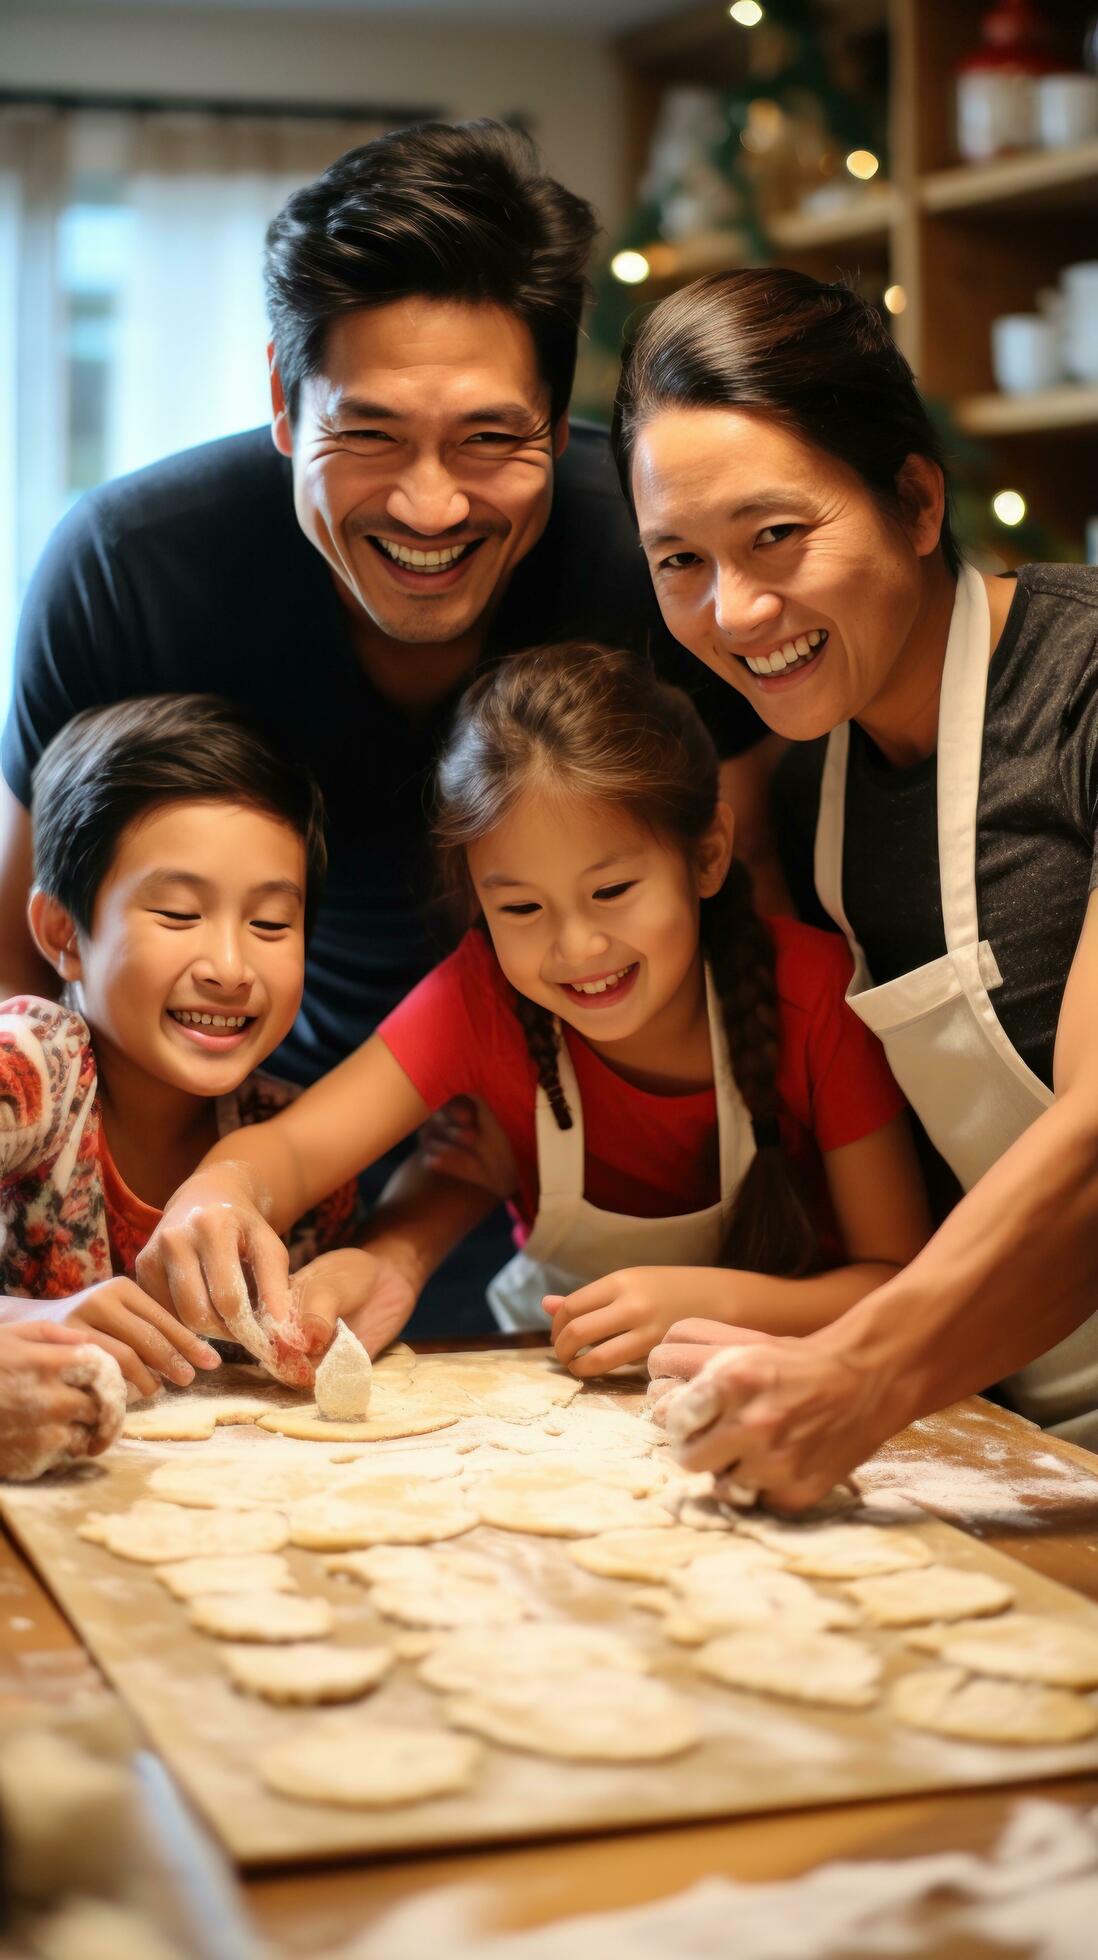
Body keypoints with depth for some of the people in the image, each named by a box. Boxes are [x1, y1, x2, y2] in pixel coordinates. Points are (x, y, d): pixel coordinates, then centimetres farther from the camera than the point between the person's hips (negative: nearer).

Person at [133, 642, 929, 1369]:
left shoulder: (811, 990, -20)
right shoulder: (483, 997, -14)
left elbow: (906, 1282, -17)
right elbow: (295, 1145, -25)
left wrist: (709, 1300, -34)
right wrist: (223, 1189, -49)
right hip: (562, 1381, 2)